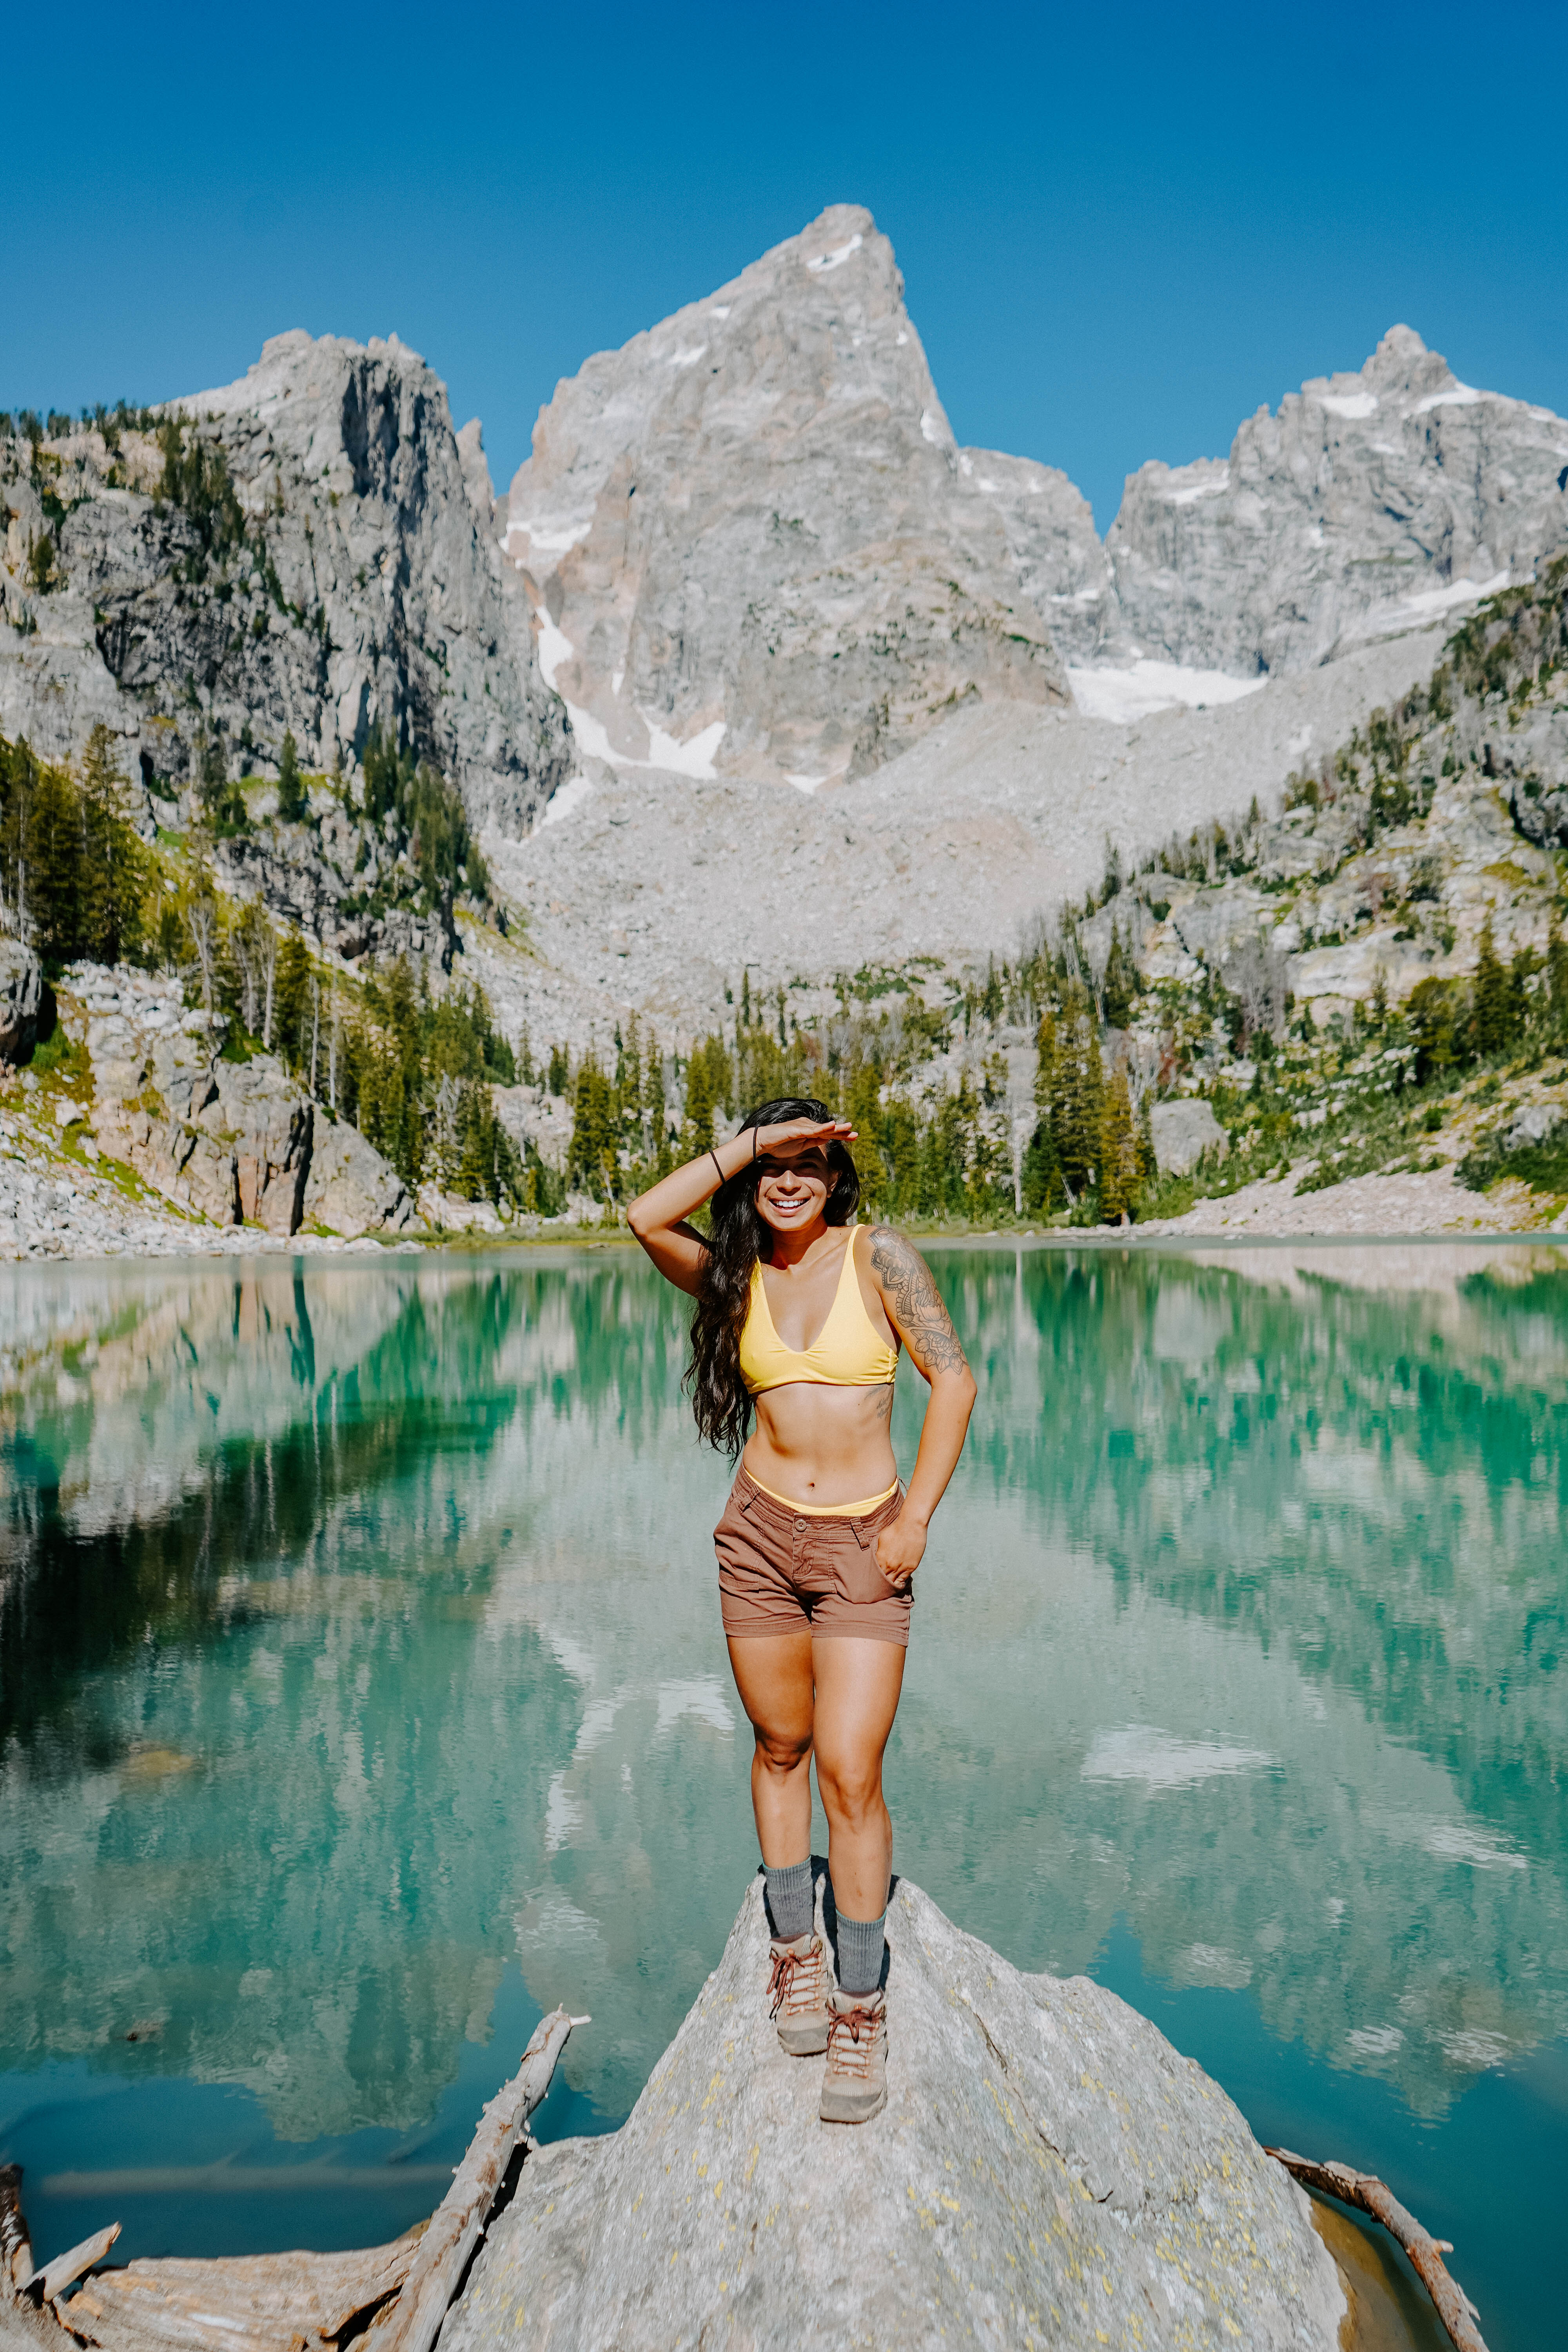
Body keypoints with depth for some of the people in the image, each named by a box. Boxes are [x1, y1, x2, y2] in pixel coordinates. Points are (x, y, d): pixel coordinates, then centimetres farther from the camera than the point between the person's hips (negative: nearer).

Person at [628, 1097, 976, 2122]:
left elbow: (954, 1378, -6)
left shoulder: (878, 1255, -3)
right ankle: (794, 1950, 34)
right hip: (762, 1535, 3)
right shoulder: (737, 1274, 5)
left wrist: (918, 1516, -11)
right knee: (781, 1748, 14)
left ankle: (861, 2009, 9)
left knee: (852, 1774, -6)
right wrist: (752, 1141, -14)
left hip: (864, 1544, -3)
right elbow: (647, 1216, -12)